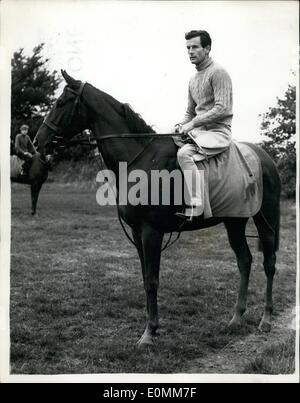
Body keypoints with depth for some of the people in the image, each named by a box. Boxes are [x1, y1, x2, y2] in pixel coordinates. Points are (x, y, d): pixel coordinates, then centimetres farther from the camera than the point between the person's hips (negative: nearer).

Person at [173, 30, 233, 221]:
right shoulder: (193, 80, 19)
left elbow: (222, 108, -18)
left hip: (218, 131, -9)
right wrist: (181, 126, 3)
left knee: (184, 153, -32)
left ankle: (195, 207, -31)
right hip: (198, 131, 9)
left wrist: (192, 124, -19)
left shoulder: (218, 72, -8)